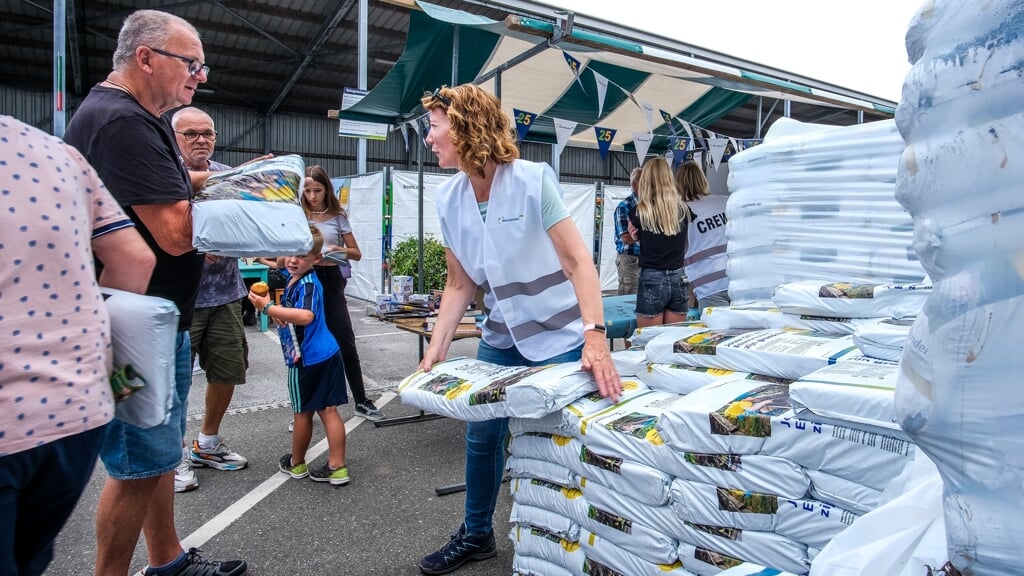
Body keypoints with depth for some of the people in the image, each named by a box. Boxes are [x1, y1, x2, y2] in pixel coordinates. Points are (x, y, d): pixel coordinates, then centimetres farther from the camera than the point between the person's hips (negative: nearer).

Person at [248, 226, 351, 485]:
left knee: (303, 413, 10)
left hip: (308, 359, -9)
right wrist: (267, 299, 3)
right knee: (328, 410, 8)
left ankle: (296, 464, 30)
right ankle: (337, 467, 13)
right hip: (328, 354, 9)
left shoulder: (308, 285, -21)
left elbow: (306, 316, -37)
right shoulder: (288, 277, 7)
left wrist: (267, 308, -32)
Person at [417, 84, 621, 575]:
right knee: (481, 435, 13)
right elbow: (459, 285, 2)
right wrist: (435, 352, -5)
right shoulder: (449, 198, -3)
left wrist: (594, 337, -34)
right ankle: (476, 535, 37)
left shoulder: (533, 180, -19)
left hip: (558, 337, -5)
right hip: (501, 337, 5)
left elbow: (579, 261, -23)